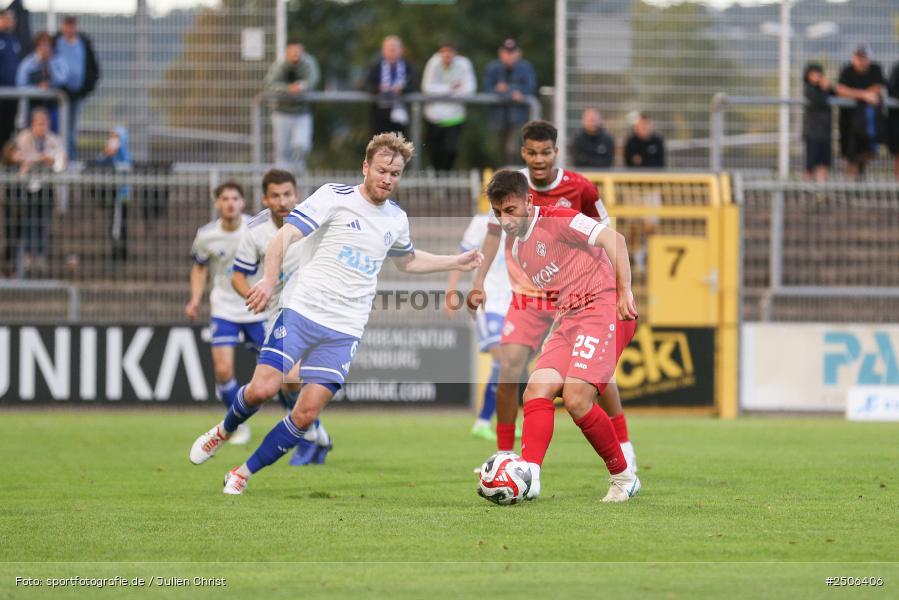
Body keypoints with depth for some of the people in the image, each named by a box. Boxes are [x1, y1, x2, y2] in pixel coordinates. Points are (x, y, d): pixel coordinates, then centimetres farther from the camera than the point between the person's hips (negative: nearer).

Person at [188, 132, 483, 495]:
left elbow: (407, 261, 36)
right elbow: (285, 236, -13)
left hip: (344, 332, 4)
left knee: (306, 414, -5)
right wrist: (270, 279, -29)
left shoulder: (396, 219, 14)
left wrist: (456, 262, 27)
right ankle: (224, 431, 17)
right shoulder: (335, 197, -4)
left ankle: (243, 474, 11)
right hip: (303, 312, -4)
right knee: (262, 389, -16)